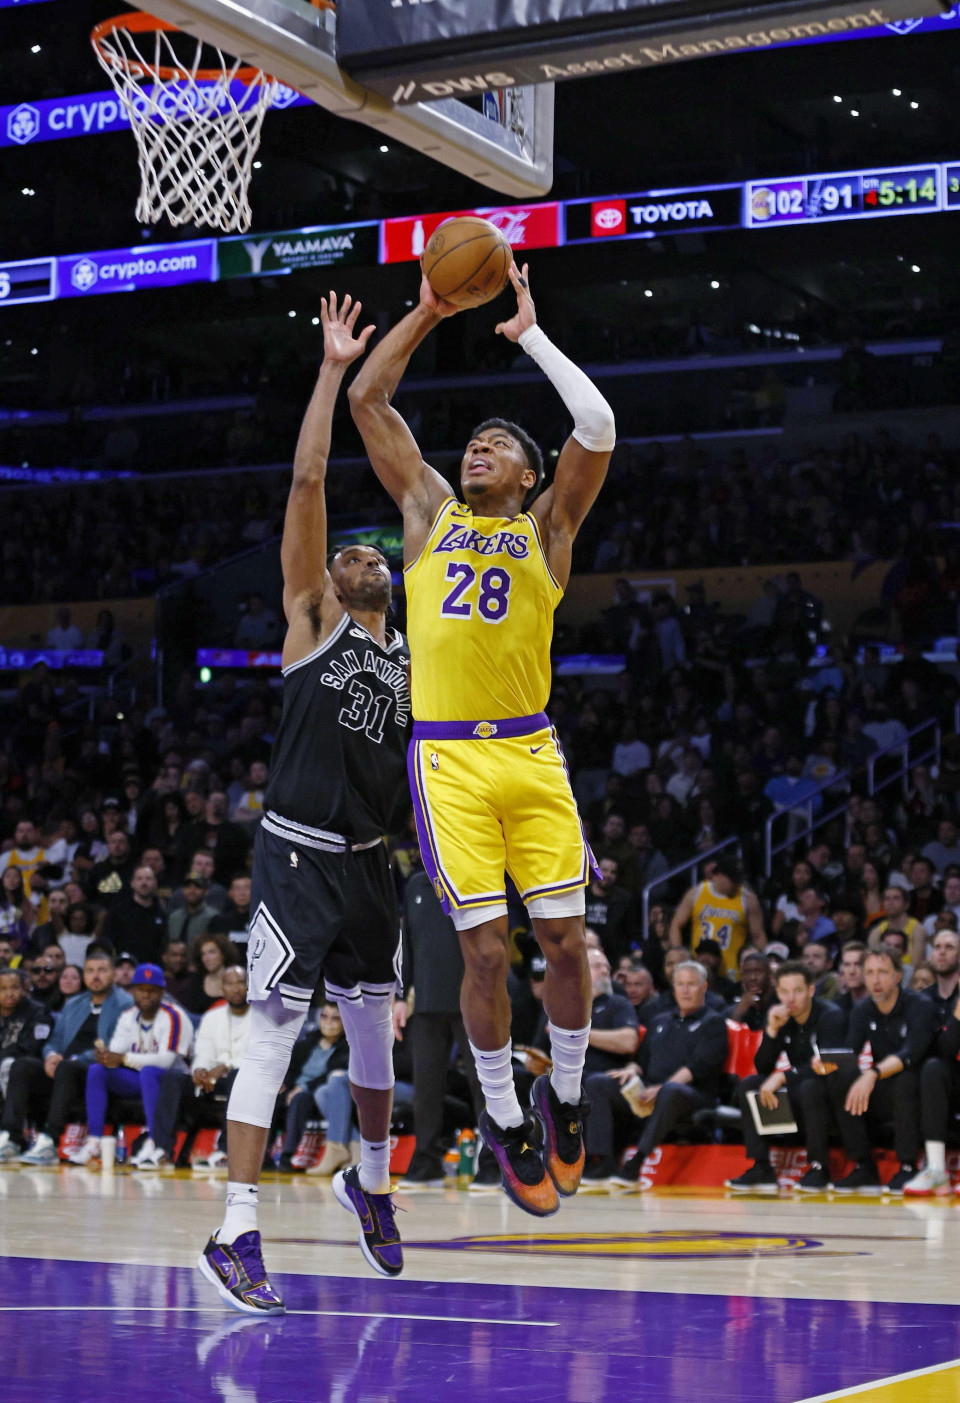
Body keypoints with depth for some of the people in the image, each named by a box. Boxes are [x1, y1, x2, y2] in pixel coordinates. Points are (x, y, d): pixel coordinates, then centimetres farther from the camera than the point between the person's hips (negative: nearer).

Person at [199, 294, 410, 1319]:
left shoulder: (411, 662, 15)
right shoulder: (312, 617, 0)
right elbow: (307, 481, -9)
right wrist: (333, 367, -10)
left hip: (366, 862, 6)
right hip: (297, 856, -6)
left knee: (373, 1030, 17)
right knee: (272, 1032, -10)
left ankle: (371, 1184, 40)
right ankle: (235, 1234, -12)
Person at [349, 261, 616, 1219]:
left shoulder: (546, 528, 10)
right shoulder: (429, 510, 14)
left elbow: (597, 427, -4)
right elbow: (366, 399, 11)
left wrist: (531, 333, 2)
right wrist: (429, 312, 9)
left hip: (531, 752, 0)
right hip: (448, 755, 0)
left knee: (566, 941, -1)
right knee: (485, 953, -3)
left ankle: (564, 1098, 21)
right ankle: (505, 1122, 13)